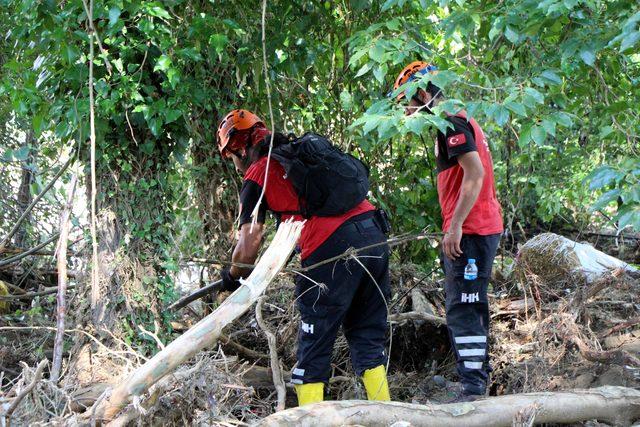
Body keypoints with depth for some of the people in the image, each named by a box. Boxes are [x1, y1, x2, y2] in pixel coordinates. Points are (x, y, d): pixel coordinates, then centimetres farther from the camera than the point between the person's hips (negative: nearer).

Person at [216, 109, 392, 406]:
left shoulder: (256, 177, 5)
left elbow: (249, 245, 0)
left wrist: (232, 276, 18)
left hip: (331, 248, -6)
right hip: (373, 232, 6)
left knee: (314, 347, 6)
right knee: (368, 337, 16)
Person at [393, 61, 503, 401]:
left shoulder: (451, 124, -12)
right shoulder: (458, 122, 19)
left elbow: (475, 173, -22)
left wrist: (454, 227, -23)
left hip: (469, 232, -11)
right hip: (481, 229, 11)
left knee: (462, 311, -10)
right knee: (469, 307, 17)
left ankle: (473, 389, -10)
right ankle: (476, 380, 25)